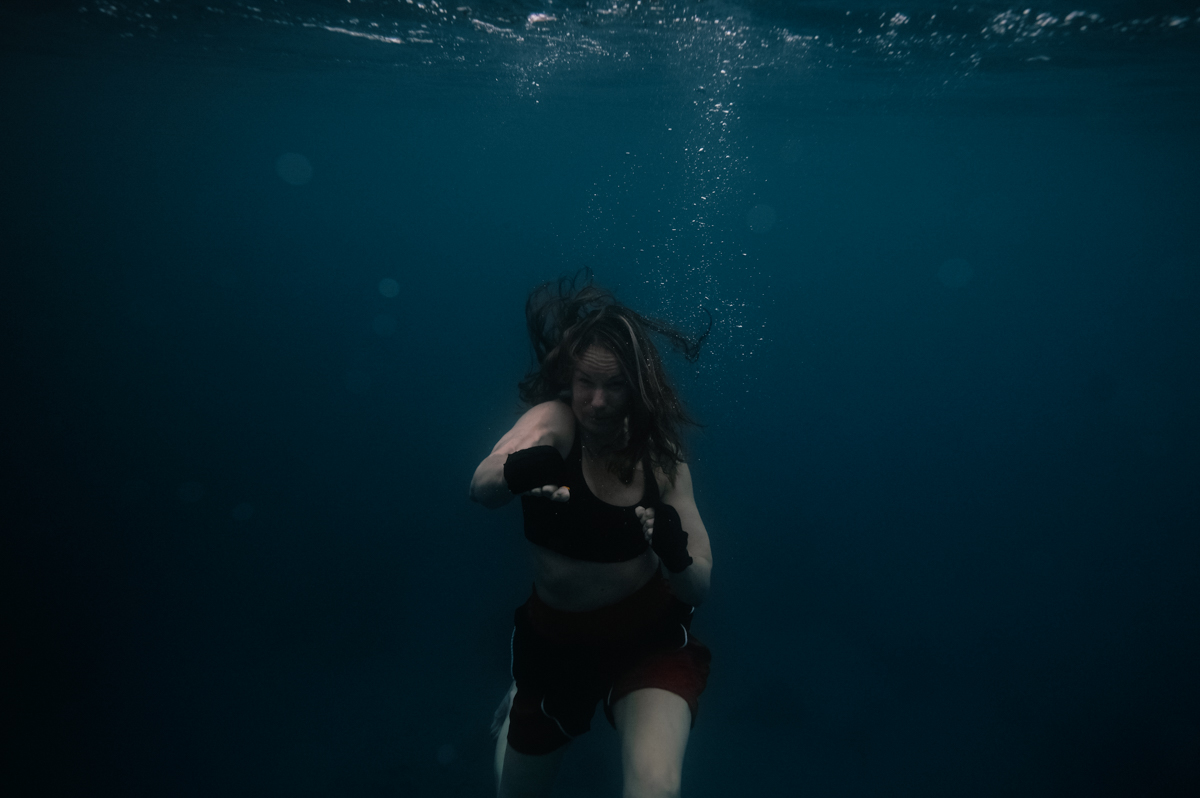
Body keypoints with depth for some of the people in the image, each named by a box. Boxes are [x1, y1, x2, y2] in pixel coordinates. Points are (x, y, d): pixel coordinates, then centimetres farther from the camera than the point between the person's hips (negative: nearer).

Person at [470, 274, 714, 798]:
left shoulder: (659, 455, -12)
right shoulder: (553, 421, -18)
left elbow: (700, 588, -12)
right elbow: (481, 490, -38)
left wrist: (676, 555, -34)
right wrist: (516, 471, -60)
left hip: (649, 636, 0)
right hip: (556, 637, 1)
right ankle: (519, 705, 53)